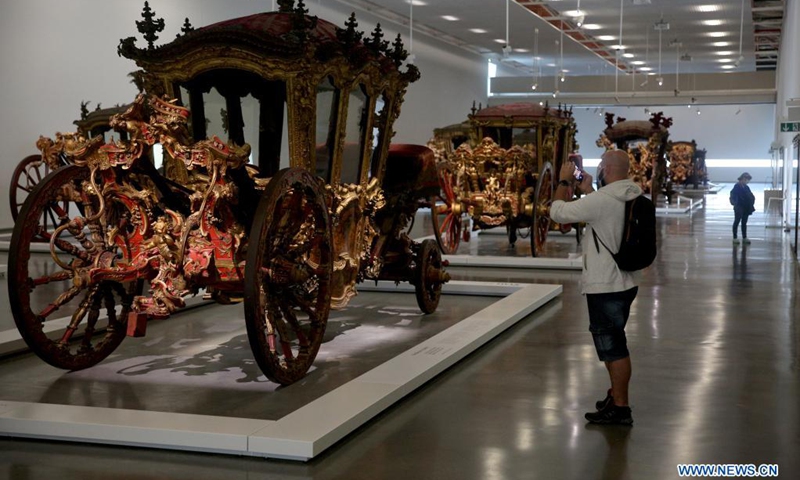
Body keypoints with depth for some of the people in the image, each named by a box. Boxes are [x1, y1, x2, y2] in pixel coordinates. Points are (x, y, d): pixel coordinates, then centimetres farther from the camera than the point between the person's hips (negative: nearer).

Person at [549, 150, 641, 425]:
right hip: (623, 283, 9)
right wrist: (587, 191, 18)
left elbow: (558, 212, -14)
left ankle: (620, 408, 6)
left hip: (605, 288, -9)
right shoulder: (633, 198, 6)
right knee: (612, 344, 22)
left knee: (612, 346, -1)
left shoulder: (601, 199, -22)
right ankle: (616, 395, 35)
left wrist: (564, 181, 0)